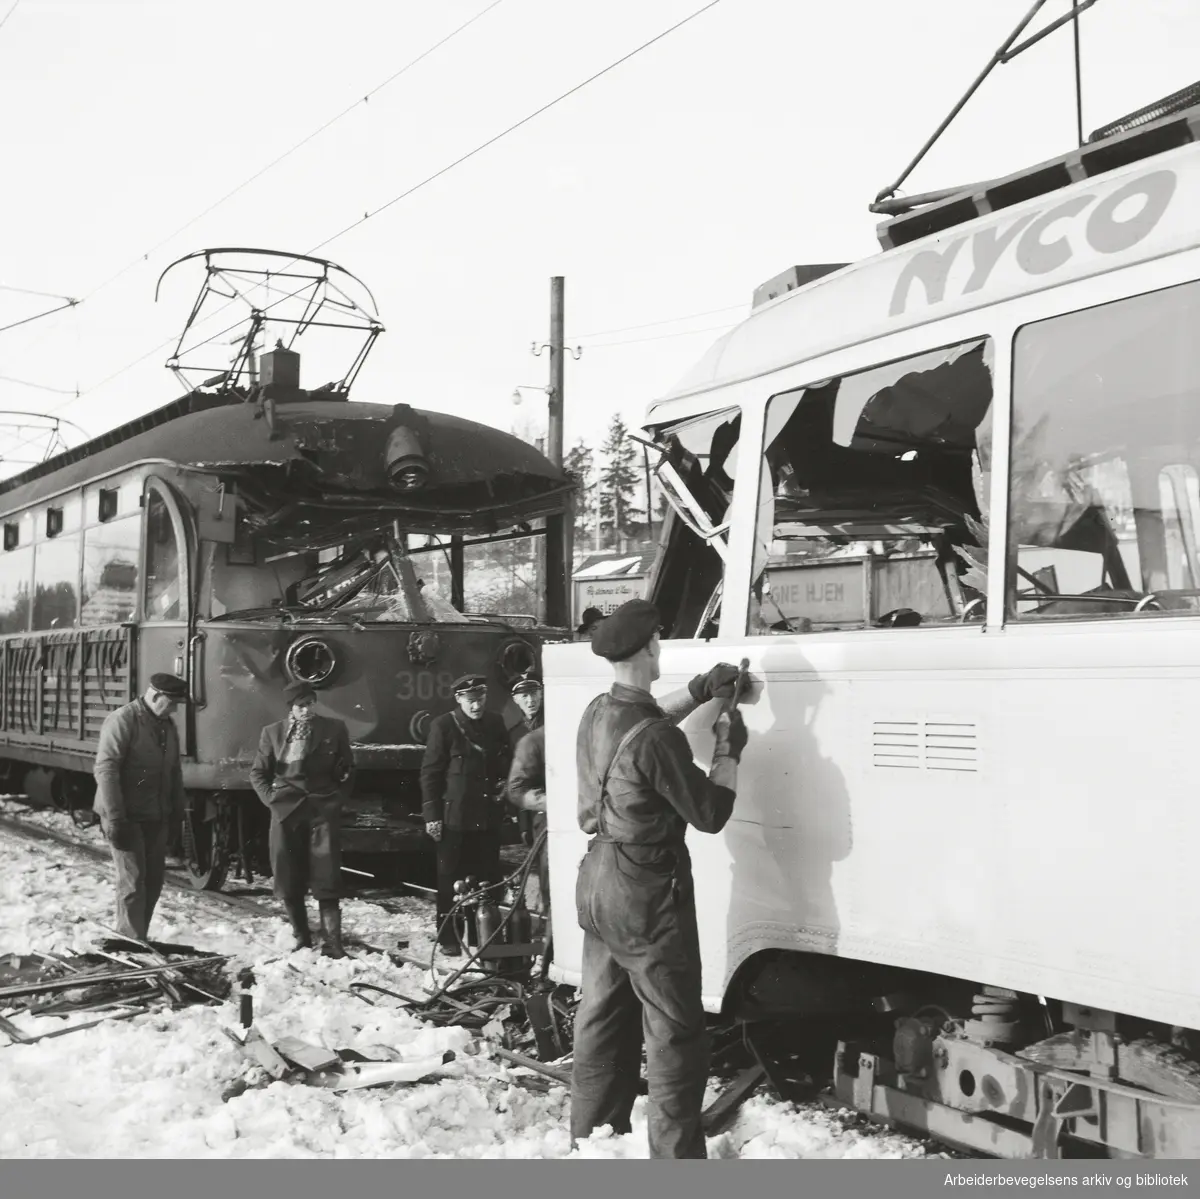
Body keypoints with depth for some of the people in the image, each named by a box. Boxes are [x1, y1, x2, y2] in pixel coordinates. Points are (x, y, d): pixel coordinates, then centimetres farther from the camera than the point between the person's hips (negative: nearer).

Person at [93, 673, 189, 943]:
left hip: (156, 818, 8)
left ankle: (138, 938, 18)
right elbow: (105, 770, -19)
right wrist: (115, 819, -22)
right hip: (127, 818, -8)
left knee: (154, 878, 8)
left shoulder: (167, 725, 10)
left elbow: (174, 770, 20)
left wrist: (177, 810, 15)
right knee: (133, 879, -8)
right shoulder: (122, 721, -15)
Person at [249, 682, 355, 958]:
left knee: (326, 879, -7)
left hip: (324, 810, -2)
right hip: (286, 811, 2)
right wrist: (271, 799, 2)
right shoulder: (272, 733, 8)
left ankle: (332, 942, -5)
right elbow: (258, 773, 15)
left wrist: (337, 798, 2)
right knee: (289, 880, 4)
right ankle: (302, 939, 16)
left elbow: (348, 770, 12)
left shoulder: (334, 730, 6)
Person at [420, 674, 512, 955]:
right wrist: (431, 814, -9)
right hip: (454, 816, -4)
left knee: (488, 879, 8)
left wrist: (504, 783, 2)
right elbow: (430, 772, -5)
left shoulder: (495, 723, 7)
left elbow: (506, 762, 22)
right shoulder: (443, 726, -6)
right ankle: (448, 937, 12)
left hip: (488, 815, 4)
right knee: (450, 880, 3)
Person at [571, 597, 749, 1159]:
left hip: (596, 881, 9)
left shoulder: (596, 715, 3)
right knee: (675, 1034, 1)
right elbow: (710, 813, -15)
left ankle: (589, 1138, 27)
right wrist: (729, 749, -2)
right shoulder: (657, 741, -23)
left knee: (602, 1020, 18)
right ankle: (676, 1154, 5)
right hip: (646, 894, -9)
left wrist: (698, 692, 19)